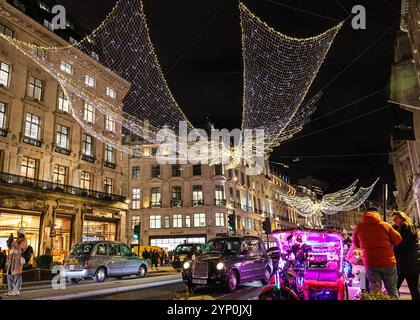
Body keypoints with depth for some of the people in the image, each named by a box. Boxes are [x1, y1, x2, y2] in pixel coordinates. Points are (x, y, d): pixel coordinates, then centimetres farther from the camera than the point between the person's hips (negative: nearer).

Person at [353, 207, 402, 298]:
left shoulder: (359, 227, 1)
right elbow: (398, 239, 3)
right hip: (387, 261, -1)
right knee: (392, 290, 13)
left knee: (375, 291, 6)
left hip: (370, 263, 1)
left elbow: (356, 244, 12)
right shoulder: (385, 225, -4)